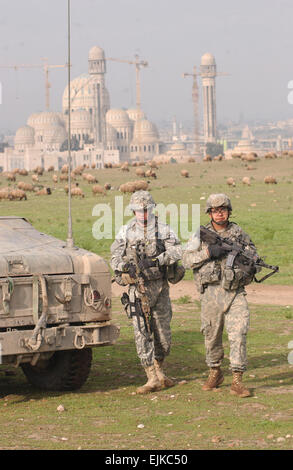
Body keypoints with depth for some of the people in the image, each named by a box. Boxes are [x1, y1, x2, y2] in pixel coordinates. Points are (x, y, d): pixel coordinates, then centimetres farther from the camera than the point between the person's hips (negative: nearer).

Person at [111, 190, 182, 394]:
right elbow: (115, 258, 5)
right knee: (142, 333, -7)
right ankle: (152, 379, -5)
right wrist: (125, 266, -17)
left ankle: (159, 371, 29)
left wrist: (154, 261, -26)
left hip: (160, 286, 0)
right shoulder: (126, 232, 5)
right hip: (137, 288, 0)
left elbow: (176, 251, -13)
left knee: (163, 332, 7)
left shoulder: (163, 229, 1)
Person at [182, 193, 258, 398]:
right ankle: (215, 373, 30)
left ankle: (237, 381, -9)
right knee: (212, 335, 9)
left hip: (235, 291, 0)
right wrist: (208, 252, -16)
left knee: (238, 334, -11)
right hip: (211, 291, 0)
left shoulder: (239, 233, 9)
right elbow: (186, 260, -3)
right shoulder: (201, 235, 6)